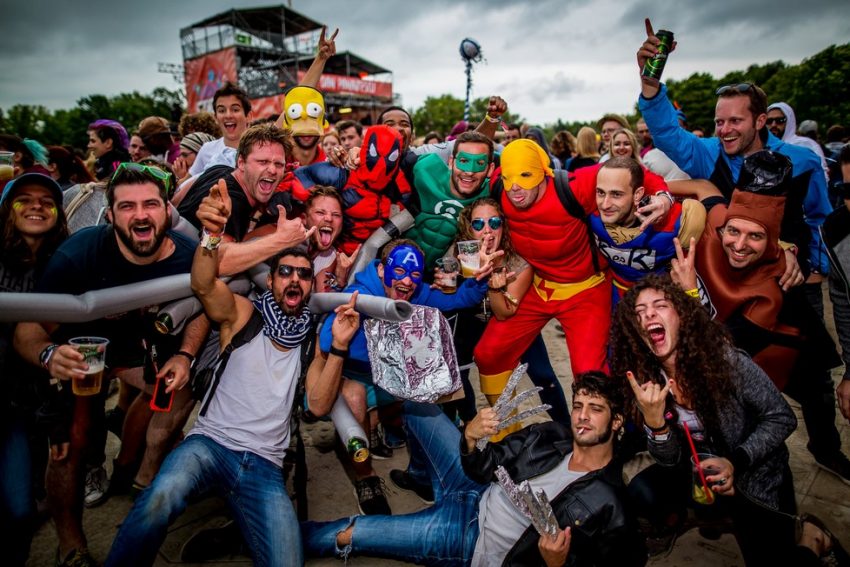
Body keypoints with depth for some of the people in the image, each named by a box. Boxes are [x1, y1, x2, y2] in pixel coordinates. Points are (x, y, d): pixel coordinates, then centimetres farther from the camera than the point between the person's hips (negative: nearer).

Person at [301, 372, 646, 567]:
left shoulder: (607, 506, -21)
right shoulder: (551, 435, -5)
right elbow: (481, 469, -2)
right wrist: (469, 437, -24)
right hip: (477, 496, 6)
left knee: (344, 533, -13)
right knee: (414, 402, 3)